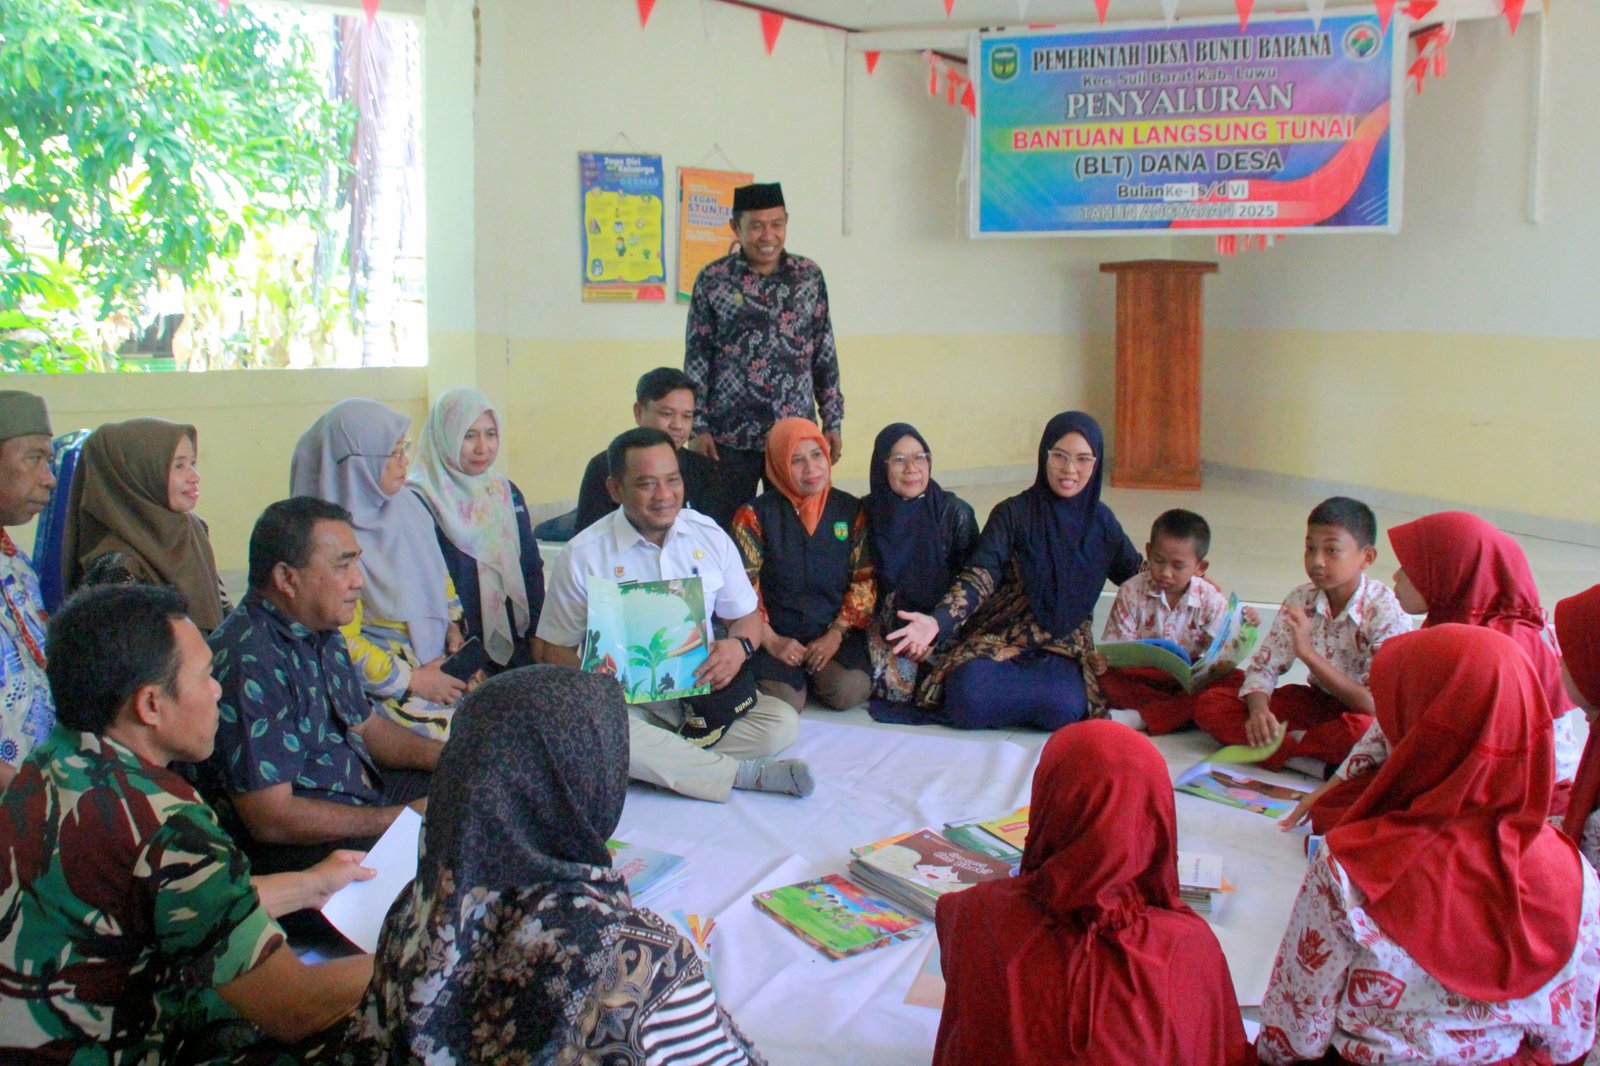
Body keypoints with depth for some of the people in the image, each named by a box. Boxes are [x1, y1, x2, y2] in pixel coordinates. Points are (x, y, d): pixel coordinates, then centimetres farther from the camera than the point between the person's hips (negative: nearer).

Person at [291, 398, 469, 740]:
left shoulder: (407, 504, 5)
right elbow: (342, 642, -17)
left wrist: (453, 625, 5)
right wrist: (412, 681, -13)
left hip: (438, 663, 8)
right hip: (379, 684, -8)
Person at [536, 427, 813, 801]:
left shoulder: (710, 536, 3)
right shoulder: (582, 556, -6)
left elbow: (747, 616, 11)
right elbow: (555, 651, -2)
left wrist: (740, 646, -14)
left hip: (703, 691, 3)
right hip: (624, 701, -2)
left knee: (783, 722, -21)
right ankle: (743, 772, -24)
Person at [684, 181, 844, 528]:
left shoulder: (810, 276, 5)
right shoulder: (713, 280, -1)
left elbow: (825, 354, 9)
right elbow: (697, 359, 1)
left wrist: (832, 421, 6)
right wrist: (698, 427, -5)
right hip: (730, 438, -2)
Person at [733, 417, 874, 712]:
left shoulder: (851, 510, 5)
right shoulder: (755, 515, -2)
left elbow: (866, 579, 3)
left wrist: (837, 633, -9)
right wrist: (771, 641, -14)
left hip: (836, 632, 2)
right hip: (778, 635, -1)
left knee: (849, 692, -26)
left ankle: (814, 672, 8)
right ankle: (797, 673, 9)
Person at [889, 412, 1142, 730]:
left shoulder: (1101, 521, 7)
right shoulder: (1013, 513, -4)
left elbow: (1138, 576, 18)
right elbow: (981, 575, -15)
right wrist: (937, 621, -32)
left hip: (1065, 646, 2)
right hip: (998, 637, -2)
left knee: (1064, 709, -31)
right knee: (968, 699, -32)